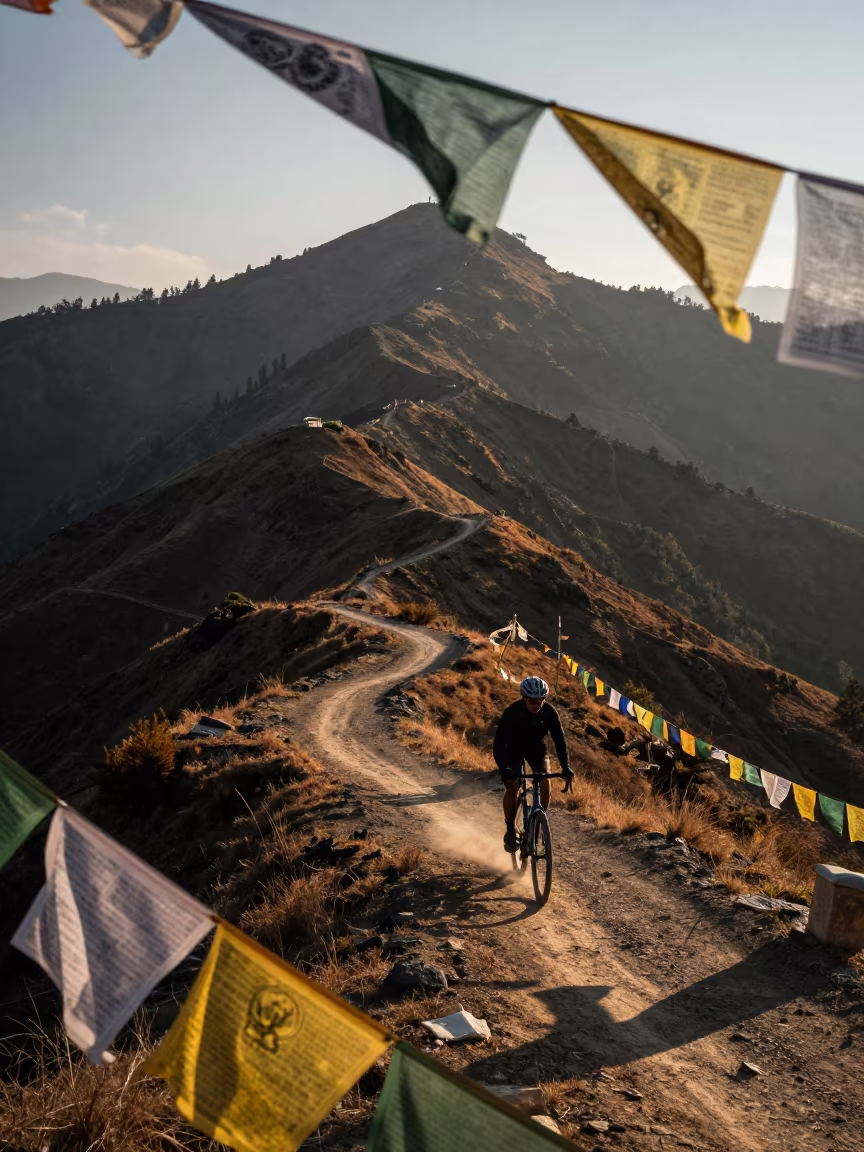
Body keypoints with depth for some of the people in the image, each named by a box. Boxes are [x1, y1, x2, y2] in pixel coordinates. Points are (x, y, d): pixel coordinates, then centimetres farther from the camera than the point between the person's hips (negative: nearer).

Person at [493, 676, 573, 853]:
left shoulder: (549, 712, -26)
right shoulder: (511, 712, -33)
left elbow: (559, 739, -25)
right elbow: (498, 744, -36)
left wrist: (565, 767, -38)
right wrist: (503, 769, -50)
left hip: (537, 749, 2)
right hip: (514, 750, -2)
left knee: (545, 784, -19)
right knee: (512, 786, -21)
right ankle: (510, 829, -4)